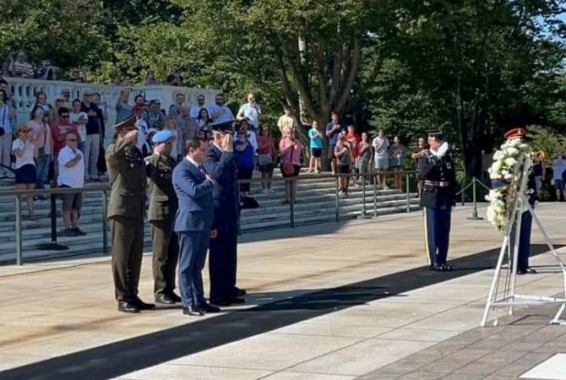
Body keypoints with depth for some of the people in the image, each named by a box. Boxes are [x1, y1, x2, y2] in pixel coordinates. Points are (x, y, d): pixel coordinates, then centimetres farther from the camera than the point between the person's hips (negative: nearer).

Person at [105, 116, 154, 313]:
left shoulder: (137, 153, 16)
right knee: (121, 257, -2)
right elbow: (113, 155, -32)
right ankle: (122, 298, 2)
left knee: (135, 257, 11)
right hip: (122, 210, -8)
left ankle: (132, 295, 19)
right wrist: (128, 140, -23)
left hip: (138, 211, 8)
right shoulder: (113, 150, -6)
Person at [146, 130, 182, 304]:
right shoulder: (150, 162, -7)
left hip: (175, 212, 7)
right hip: (160, 212, -7)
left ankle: (169, 289, 18)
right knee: (161, 254, 0)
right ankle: (160, 291, 7)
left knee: (173, 254, 10)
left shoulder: (172, 161, 15)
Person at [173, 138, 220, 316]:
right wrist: (210, 182, -7)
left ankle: (199, 301, 15)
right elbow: (194, 190, -26)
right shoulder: (181, 170, -10)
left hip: (203, 224, 8)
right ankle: (188, 304, -1)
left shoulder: (200, 168, 17)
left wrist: (211, 224, 20)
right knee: (187, 266, -3)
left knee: (198, 265, 12)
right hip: (190, 223, -8)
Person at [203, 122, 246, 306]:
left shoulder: (229, 154, 14)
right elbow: (217, 172, -32)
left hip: (231, 210, 8)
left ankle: (229, 290, 20)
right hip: (218, 210, -8)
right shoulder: (209, 153, -13)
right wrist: (228, 152, -24)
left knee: (230, 253, 12)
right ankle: (217, 294, 3)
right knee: (218, 253, -2)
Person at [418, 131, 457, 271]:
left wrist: (453, 196, 11)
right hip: (432, 198, -5)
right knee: (433, 232, -1)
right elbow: (421, 175, -24)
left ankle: (442, 261, 16)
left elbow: (452, 178, 16)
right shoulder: (426, 157, -5)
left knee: (444, 232, 8)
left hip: (446, 198, 5)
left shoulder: (447, 157, 9)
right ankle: (434, 261, 4)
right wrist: (436, 158, -30)